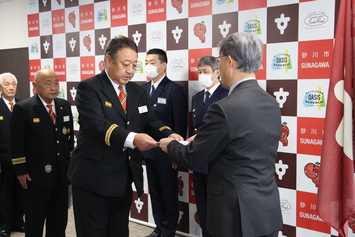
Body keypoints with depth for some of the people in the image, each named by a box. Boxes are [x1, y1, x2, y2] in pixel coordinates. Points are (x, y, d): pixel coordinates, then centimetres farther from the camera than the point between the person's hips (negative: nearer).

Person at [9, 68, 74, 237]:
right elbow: (16, 142, -8)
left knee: (59, 222, 15)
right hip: (36, 176, -5)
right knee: (34, 222, 11)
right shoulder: (23, 108, -8)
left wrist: (71, 163, 10)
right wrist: (21, 171, -10)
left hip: (61, 174, 5)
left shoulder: (65, 106, 7)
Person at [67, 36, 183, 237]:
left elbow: (150, 122, 6)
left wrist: (169, 135, -16)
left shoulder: (139, 92, 11)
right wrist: (131, 138, -39)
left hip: (125, 180, 6)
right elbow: (97, 124, -24)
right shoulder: (89, 88, -10)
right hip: (94, 179, -5)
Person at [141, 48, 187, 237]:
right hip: (148, 151, 6)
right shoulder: (143, 89, 8)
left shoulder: (174, 89, -11)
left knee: (169, 193, 8)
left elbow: (180, 125, -13)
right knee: (155, 192, 17)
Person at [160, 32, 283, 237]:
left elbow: (193, 158, -13)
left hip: (238, 214, -7)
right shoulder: (272, 104, 2)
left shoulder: (225, 108, -22)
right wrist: (202, 140, 17)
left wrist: (170, 145, 7)